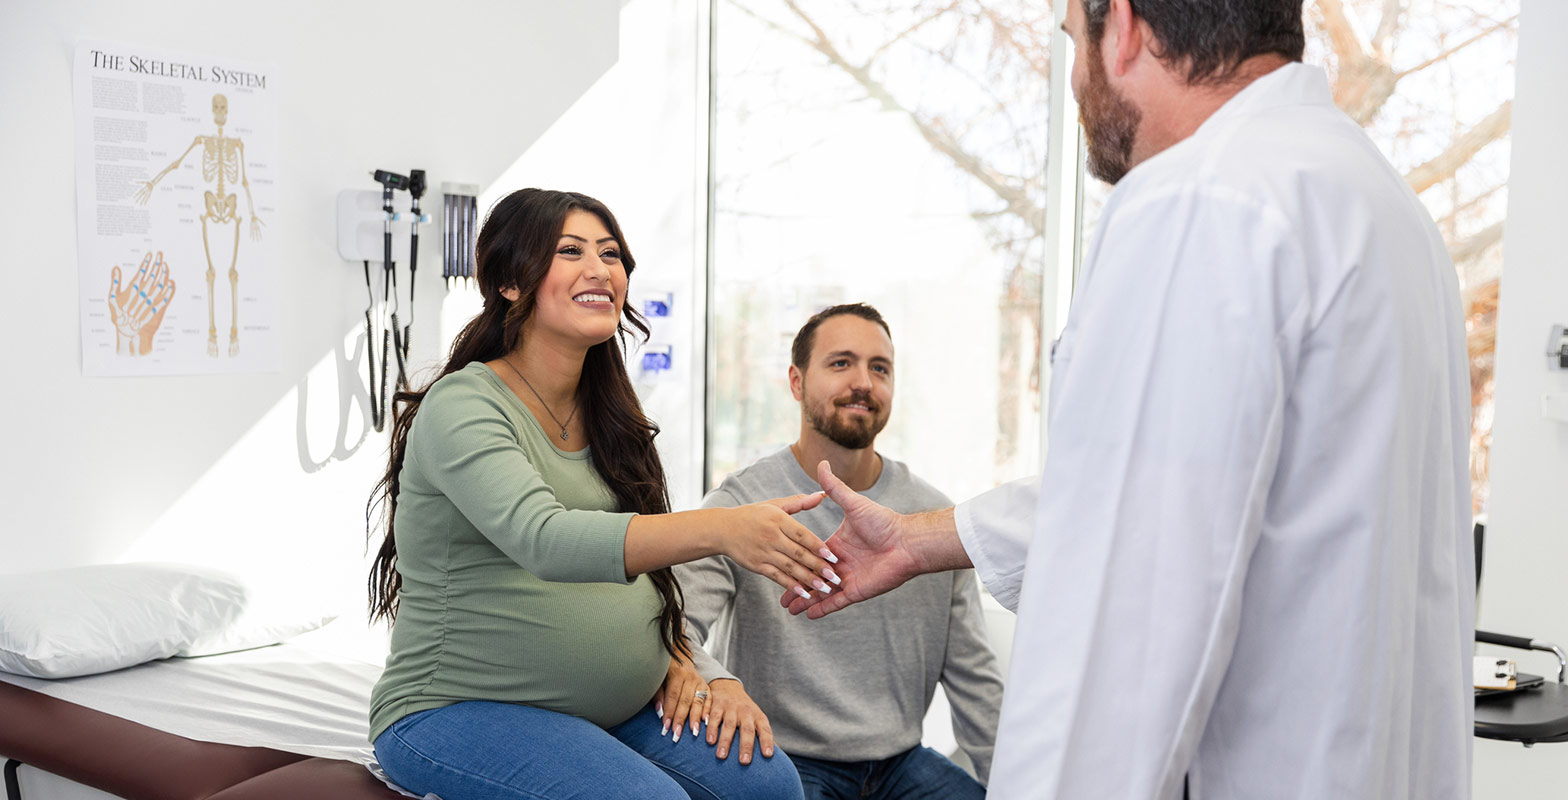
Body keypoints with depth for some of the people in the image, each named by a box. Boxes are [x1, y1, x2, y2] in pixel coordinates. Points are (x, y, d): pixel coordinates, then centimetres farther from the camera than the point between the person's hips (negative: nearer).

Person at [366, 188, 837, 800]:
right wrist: (718, 529, -44)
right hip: (456, 709, -6)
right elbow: (543, 540, -32)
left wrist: (676, 655, 1)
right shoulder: (462, 406, -14)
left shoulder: (604, 415, 11)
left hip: (616, 706, 7)